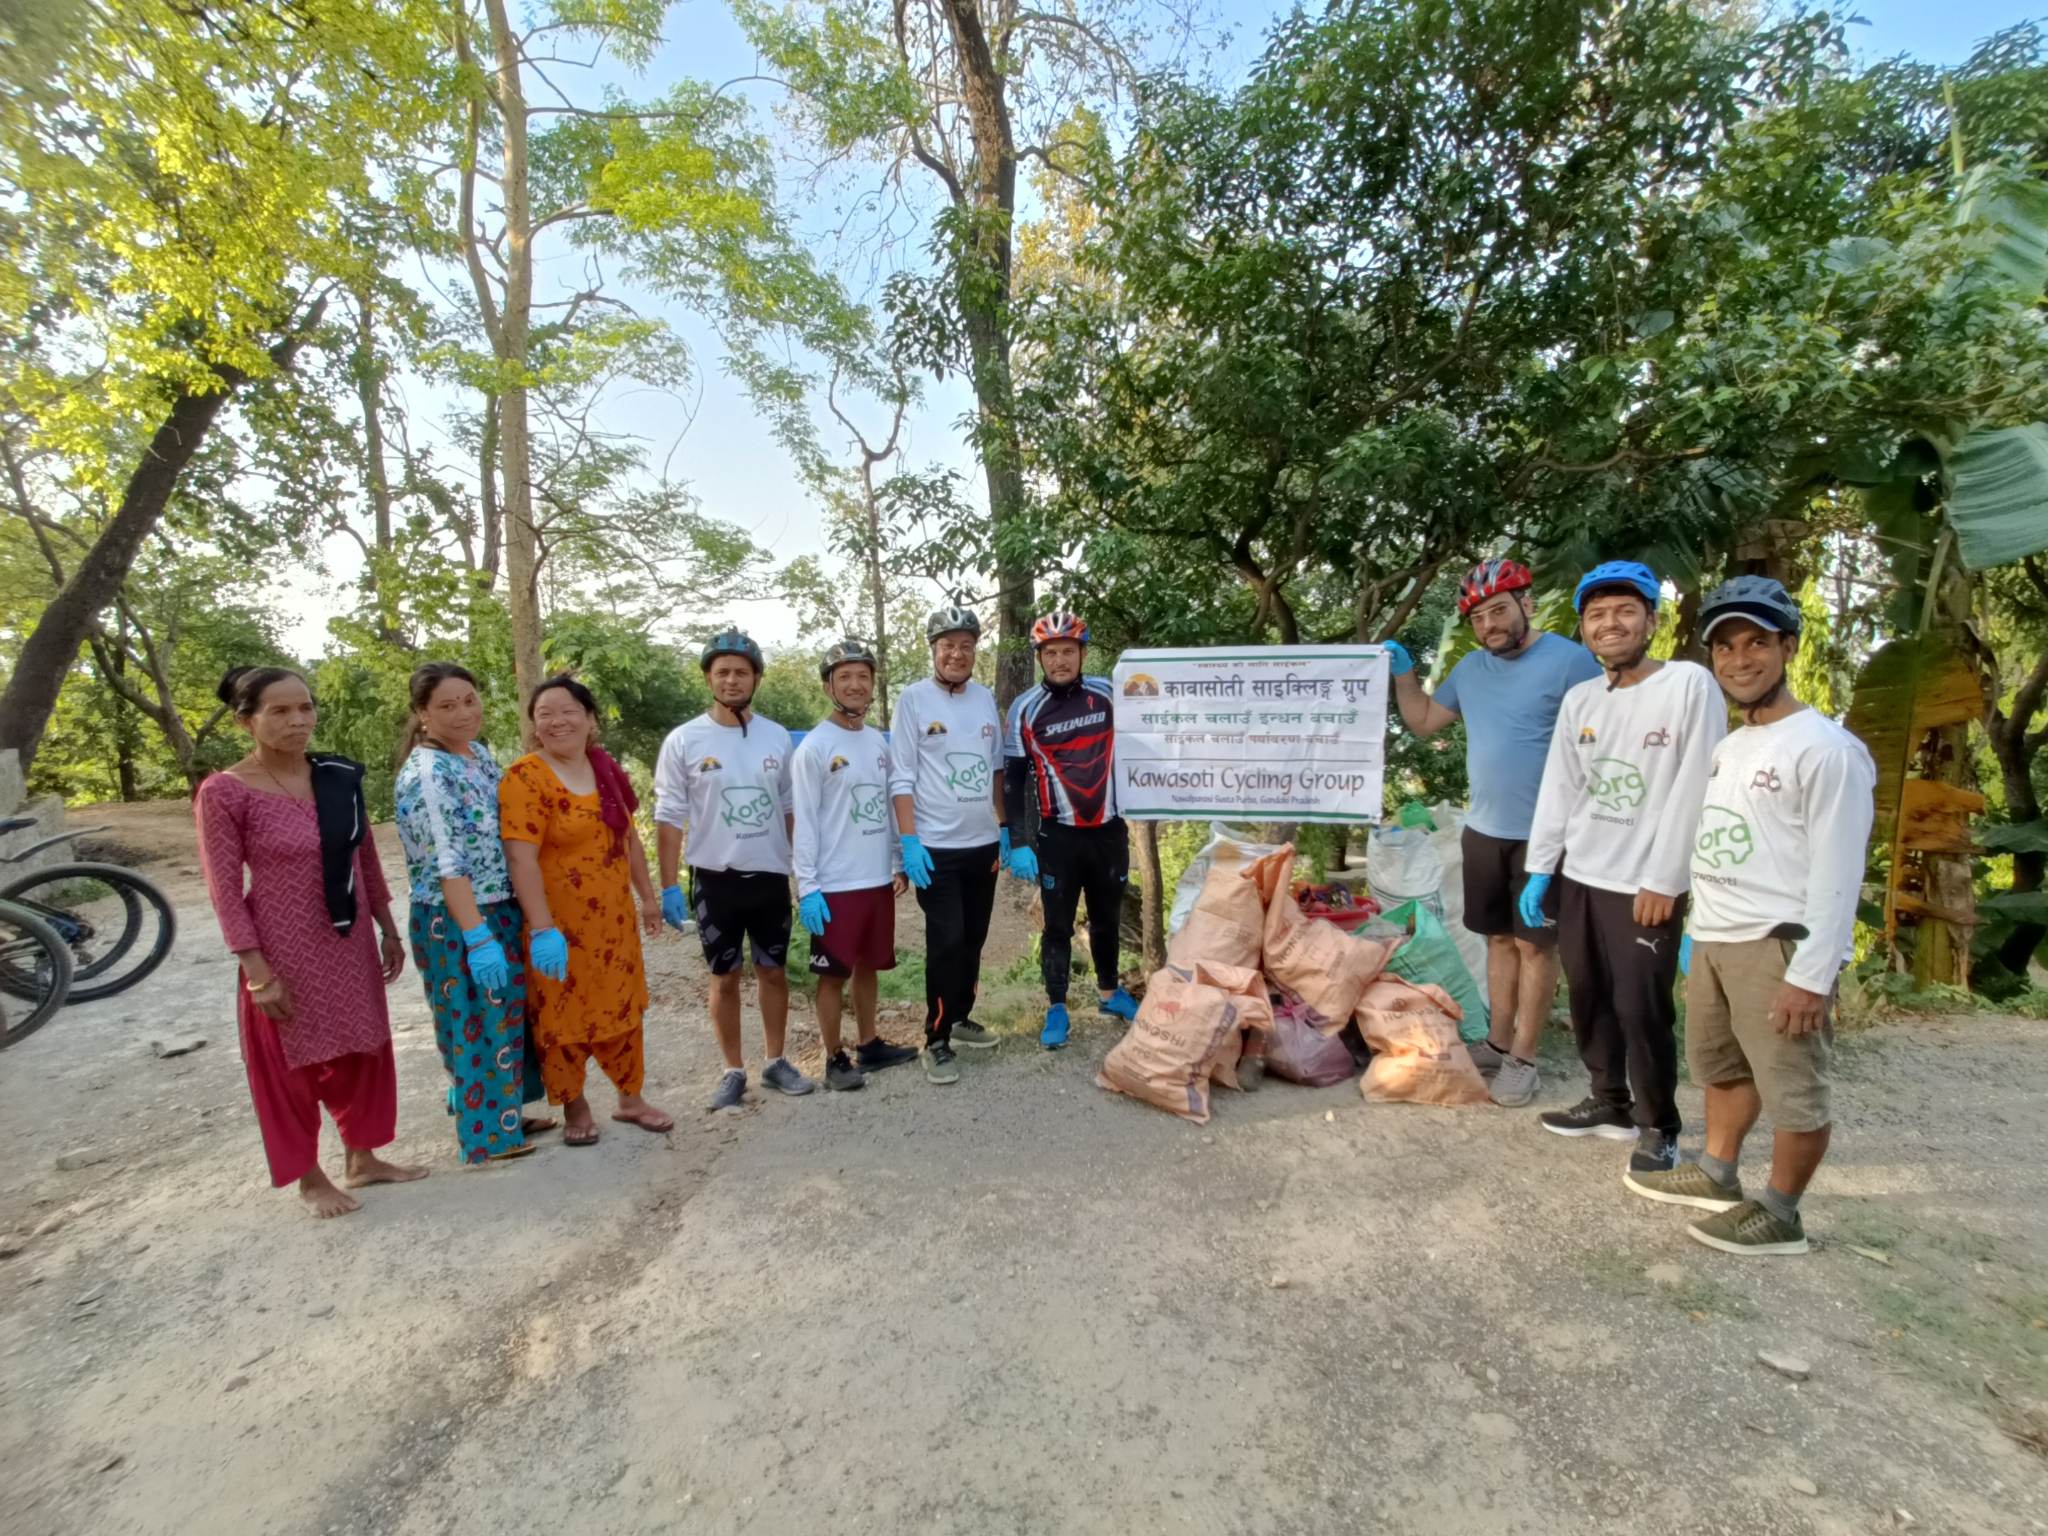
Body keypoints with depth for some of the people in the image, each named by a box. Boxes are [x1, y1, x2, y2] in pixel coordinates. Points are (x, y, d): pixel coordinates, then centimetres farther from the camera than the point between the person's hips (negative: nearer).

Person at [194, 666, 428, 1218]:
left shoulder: (340, 775, 0)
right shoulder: (224, 792, -14)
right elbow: (224, 890, -12)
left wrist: (388, 929, 9)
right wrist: (258, 972, -14)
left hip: (350, 943, 5)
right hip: (284, 949, -5)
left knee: (362, 1051, 16)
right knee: (291, 1063, 10)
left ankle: (362, 1159, 34)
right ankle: (310, 1177, 29)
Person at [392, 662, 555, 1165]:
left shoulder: (479, 753, 7)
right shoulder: (425, 774, -19)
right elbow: (447, 866, -24)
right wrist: (478, 939, -26)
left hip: (503, 910, 8)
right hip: (456, 923, -8)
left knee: (508, 1016, 18)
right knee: (478, 1024, 5)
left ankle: (506, 1117, 34)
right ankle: (486, 1137, 22)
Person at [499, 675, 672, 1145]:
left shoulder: (607, 769, 5)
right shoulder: (525, 777, -15)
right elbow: (521, 860, -21)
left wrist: (647, 897, 15)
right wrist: (542, 930, -26)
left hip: (614, 919, 6)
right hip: (559, 926, -6)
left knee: (622, 1009, 15)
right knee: (563, 1017, 8)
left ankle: (630, 1098, 32)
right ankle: (575, 1109, 28)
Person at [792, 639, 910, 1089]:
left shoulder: (879, 742, 8)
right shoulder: (813, 747, -10)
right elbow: (804, 822, -12)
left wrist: (898, 863, 12)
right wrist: (807, 887, -15)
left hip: (878, 879, 6)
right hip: (835, 885, -6)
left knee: (868, 965, 17)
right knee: (833, 974, 4)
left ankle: (869, 1042, 30)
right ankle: (835, 1057, 17)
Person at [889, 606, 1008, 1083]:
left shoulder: (986, 698, 8)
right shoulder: (914, 698, -6)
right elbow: (901, 777, -8)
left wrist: (1006, 828, 12)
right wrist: (909, 840, -15)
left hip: (983, 844, 5)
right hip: (936, 847, -5)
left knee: (973, 940, 15)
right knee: (946, 942, -6)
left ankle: (960, 1018, 32)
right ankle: (936, 1041, 7)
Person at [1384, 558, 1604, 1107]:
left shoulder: (1569, 659, -12)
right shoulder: (1471, 668, 9)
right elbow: (1423, 721, 17)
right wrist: (1402, 673, 2)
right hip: (1483, 830, 6)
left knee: (1535, 945, 5)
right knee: (1499, 938, 15)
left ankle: (1523, 1059, 16)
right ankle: (1497, 1042, 28)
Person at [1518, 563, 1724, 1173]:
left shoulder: (1690, 685, -10)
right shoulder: (1579, 700, 8)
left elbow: (1693, 791, -14)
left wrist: (1663, 881, -15)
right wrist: (1538, 869, 5)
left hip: (1647, 885, -6)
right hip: (1579, 876, 6)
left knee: (1642, 1011, 1)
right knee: (1589, 999, 15)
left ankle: (1658, 1127, 22)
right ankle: (1609, 1103, 33)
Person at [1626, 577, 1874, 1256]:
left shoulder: (1826, 749, -14)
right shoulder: (1727, 746, 13)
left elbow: (1837, 874, -17)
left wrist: (1812, 975, -20)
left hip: (1780, 946, -9)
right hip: (1714, 940, 9)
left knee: (1791, 1086, 5)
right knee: (1722, 1066, 22)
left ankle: (1779, 1214, 20)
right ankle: (1718, 1174, 39)